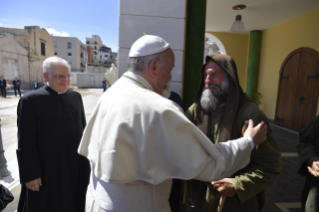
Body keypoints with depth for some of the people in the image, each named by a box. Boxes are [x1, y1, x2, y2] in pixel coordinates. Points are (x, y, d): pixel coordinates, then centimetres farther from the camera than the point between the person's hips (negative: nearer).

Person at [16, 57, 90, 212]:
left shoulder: (76, 97, 1)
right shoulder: (30, 101, -13)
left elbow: (83, 129, 5)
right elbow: (26, 143, -12)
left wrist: (86, 158, 7)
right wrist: (30, 175, -10)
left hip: (76, 168, 4)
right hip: (47, 171, -4)